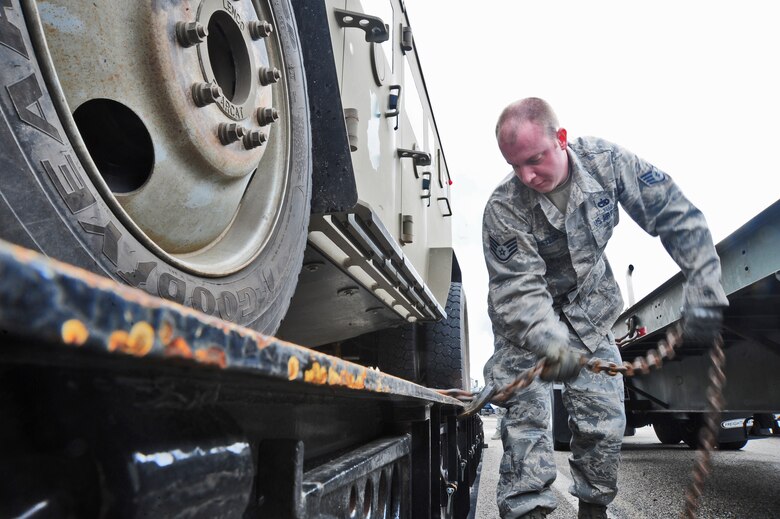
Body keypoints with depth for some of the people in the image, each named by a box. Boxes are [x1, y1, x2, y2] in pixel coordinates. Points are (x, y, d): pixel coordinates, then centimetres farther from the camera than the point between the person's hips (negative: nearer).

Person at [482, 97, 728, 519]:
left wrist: (703, 287, -22)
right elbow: (519, 290, -29)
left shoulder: (606, 161, -19)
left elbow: (676, 214, -14)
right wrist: (551, 345, -46)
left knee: (605, 421, 2)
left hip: (590, 312, 3)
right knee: (526, 417, -12)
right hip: (526, 324, -3)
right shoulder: (503, 209, -27)